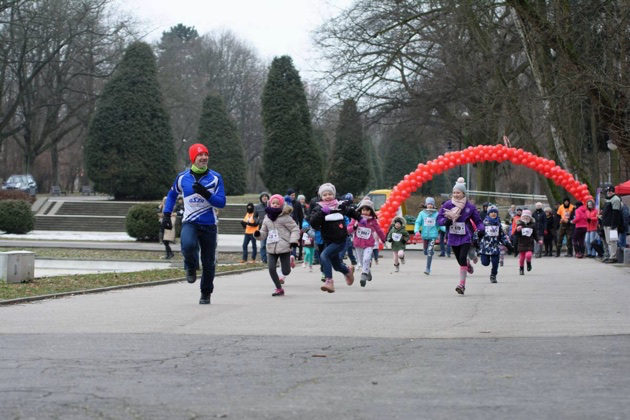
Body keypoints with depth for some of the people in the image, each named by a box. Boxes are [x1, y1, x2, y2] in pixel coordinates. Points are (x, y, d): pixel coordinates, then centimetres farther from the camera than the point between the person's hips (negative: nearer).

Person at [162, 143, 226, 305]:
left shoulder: (215, 178, -1)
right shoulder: (182, 177, 3)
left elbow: (221, 202, -8)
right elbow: (172, 194, 21)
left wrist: (206, 194, -24)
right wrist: (166, 214, 12)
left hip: (209, 225, 0)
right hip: (190, 223, 0)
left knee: (208, 263, 5)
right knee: (188, 245, -32)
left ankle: (206, 294, 26)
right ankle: (191, 267, 0)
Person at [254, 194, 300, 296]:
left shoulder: (285, 217, -4)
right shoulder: (267, 218, 12)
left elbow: (295, 229, -3)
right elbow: (264, 232, 17)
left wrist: (293, 241, -16)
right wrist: (258, 234, -5)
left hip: (284, 247, -4)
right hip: (271, 248, 4)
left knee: (285, 271, -2)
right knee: (271, 268, -10)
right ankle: (279, 289, 6)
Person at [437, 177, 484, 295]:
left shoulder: (469, 206, -3)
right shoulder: (447, 205, 0)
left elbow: (478, 221, 5)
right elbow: (439, 219, 2)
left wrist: (481, 229, -13)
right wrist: (446, 221, -19)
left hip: (465, 236, -3)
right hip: (453, 237, 3)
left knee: (462, 258, -17)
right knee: (460, 260, 12)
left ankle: (462, 284, -13)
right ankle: (468, 264, 50)